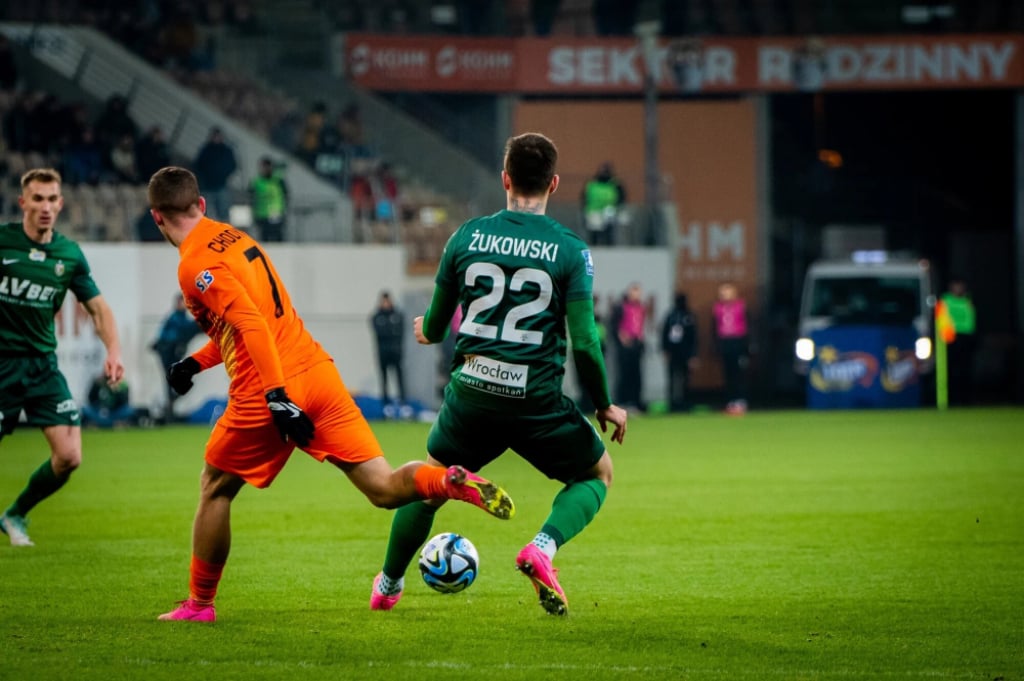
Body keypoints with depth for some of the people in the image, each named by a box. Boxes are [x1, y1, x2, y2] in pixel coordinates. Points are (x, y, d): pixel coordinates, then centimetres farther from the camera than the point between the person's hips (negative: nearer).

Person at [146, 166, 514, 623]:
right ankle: (452, 482, -27)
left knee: (214, 490, 16)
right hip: (318, 372, 7)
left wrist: (276, 396, -25)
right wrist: (196, 362, 27)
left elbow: (251, 324, -21)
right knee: (384, 489, 0)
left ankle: (199, 604, 23)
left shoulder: (195, 265, -8)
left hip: (265, 395, -7)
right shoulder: (235, 238, 19)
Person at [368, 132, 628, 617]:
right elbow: (584, 342, -9)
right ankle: (543, 546, -8)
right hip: (536, 400, -3)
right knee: (598, 473, 19)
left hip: (470, 394, 3)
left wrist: (426, 332, 37)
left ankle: (388, 585, 37)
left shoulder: (466, 237, 2)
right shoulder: (570, 250, -6)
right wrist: (605, 407, 6)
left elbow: (435, 325, 11)